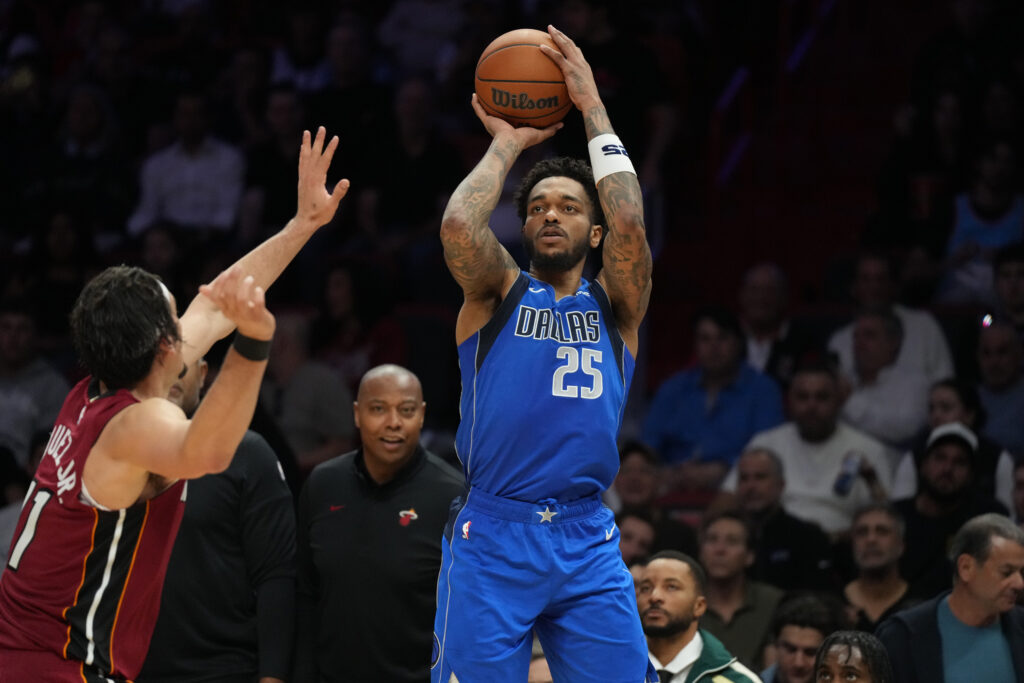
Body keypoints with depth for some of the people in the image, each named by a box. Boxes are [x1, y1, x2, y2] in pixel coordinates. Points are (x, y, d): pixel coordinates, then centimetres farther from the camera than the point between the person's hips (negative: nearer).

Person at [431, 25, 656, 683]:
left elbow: (629, 223, -7)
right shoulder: (499, 293, 11)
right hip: (493, 536, -2)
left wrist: (594, 108, 0)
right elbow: (459, 226, -11)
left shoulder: (614, 304, 13)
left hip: (589, 544, 2)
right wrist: (507, 144, 4)